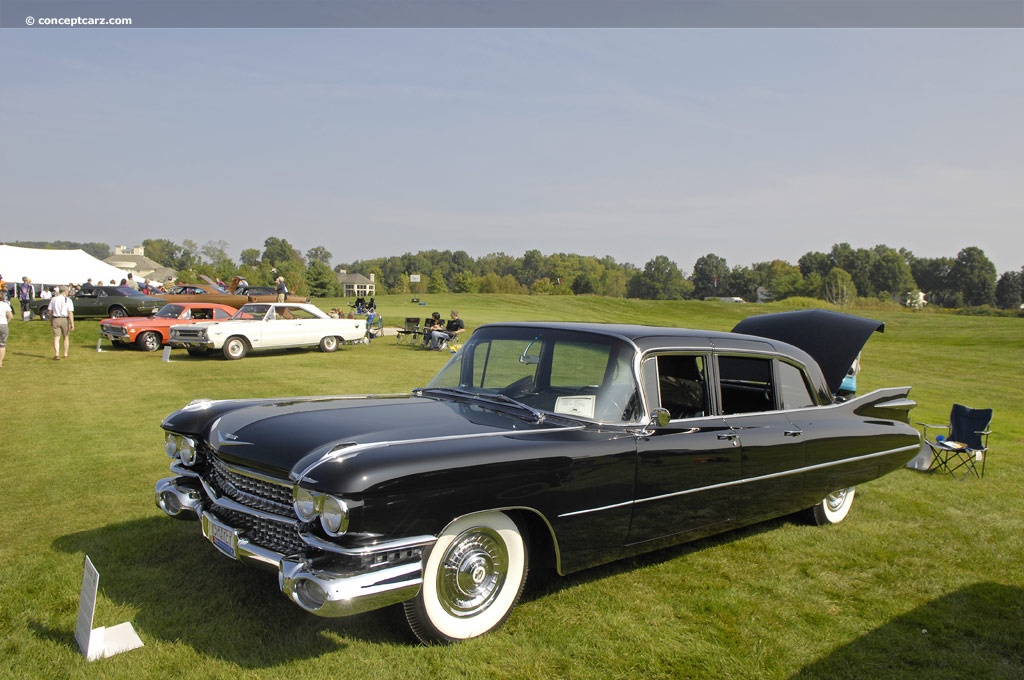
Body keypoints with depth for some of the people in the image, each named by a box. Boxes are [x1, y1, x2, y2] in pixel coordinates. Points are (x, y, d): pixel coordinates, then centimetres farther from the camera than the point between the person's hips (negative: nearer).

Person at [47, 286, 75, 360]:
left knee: (56, 338, -1)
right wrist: (72, 324, -12)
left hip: (55, 319, 2)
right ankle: (65, 355, 20)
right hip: (65, 320, -2)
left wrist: (51, 322, 16)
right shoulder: (68, 300, -6)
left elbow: (50, 311, 6)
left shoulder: (53, 299, 5)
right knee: (66, 337, 14)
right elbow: (70, 313, -13)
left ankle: (57, 354, -16)